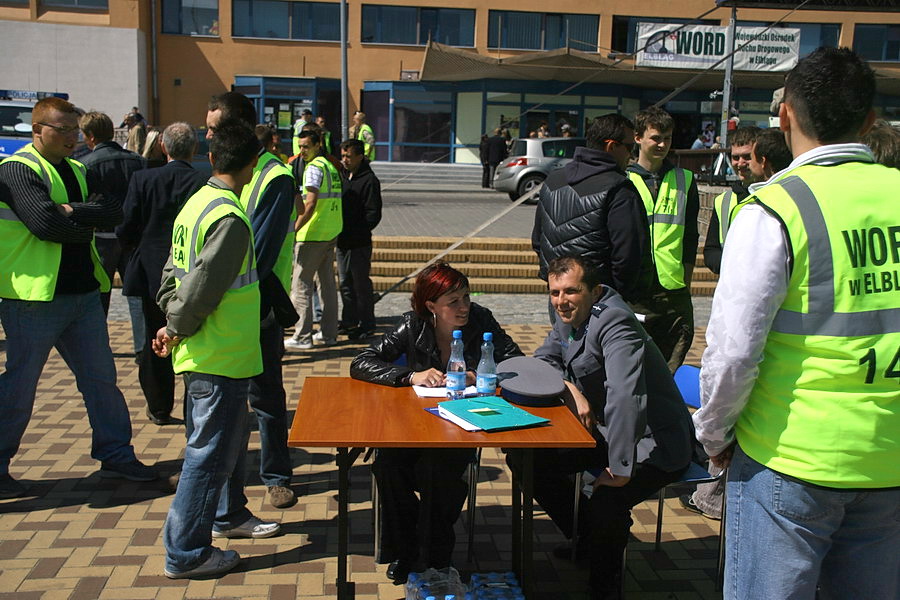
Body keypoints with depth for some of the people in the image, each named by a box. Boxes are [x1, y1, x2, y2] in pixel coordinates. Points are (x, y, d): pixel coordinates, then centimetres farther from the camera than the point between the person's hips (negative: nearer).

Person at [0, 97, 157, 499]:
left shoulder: (78, 172, 14)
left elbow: (114, 212, -2)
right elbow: (45, 223, -23)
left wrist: (73, 211, -16)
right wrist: (90, 221, -9)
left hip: (83, 292, 8)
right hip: (35, 296, -7)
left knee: (102, 377, 12)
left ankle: (116, 454, 24)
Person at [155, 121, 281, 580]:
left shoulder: (196, 203, 8)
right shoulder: (230, 219, -22)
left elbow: (175, 270, 13)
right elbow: (201, 288, -24)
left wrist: (173, 323, 9)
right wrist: (177, 330, -9)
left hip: (203, 353, 10)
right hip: (219, 357, -10)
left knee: (230, 438, 24)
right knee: (210, 451, 1)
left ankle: (229, 515, 41)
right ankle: (186, 554, 12)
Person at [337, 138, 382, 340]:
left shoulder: (369, 180, -10)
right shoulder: (343, 176, 13)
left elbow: (373, 214, -14)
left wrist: (354, 232, -20)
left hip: (360, 243, -8)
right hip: (342, 240, 8)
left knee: (361, 283, -2)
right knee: (344, 282, 14)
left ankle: (367, 324, 7)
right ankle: (349, 321, 26)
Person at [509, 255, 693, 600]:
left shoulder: (614, 322, -27)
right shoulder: (570, 319, 2)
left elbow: (626, 398, -38)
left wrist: (620, 471, -39)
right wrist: (570, 389, -14)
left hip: (653, 444, -9)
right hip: (601, 429, 9)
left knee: (605, 503, -33)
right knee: (525, 460, 1)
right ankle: (585, 540, 21)